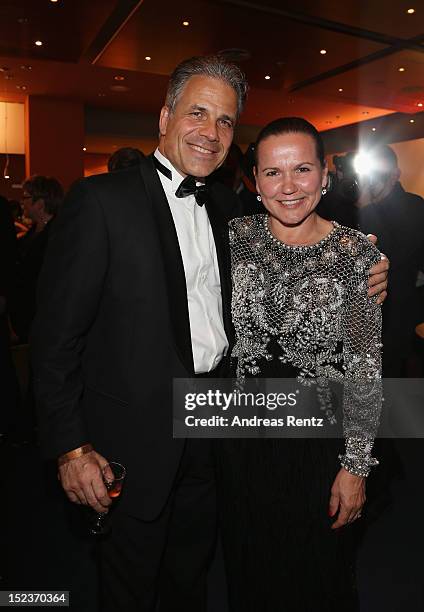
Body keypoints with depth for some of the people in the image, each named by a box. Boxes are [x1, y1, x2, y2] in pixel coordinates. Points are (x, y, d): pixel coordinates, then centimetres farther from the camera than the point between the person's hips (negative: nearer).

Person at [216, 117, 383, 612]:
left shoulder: (357, 254, -13)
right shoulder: (235, 237, -5)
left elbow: (367, 370, -10)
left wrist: (355, 466, -9)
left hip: (317, 445, -2)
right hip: (241, 437, 3)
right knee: (248, 570, 24)